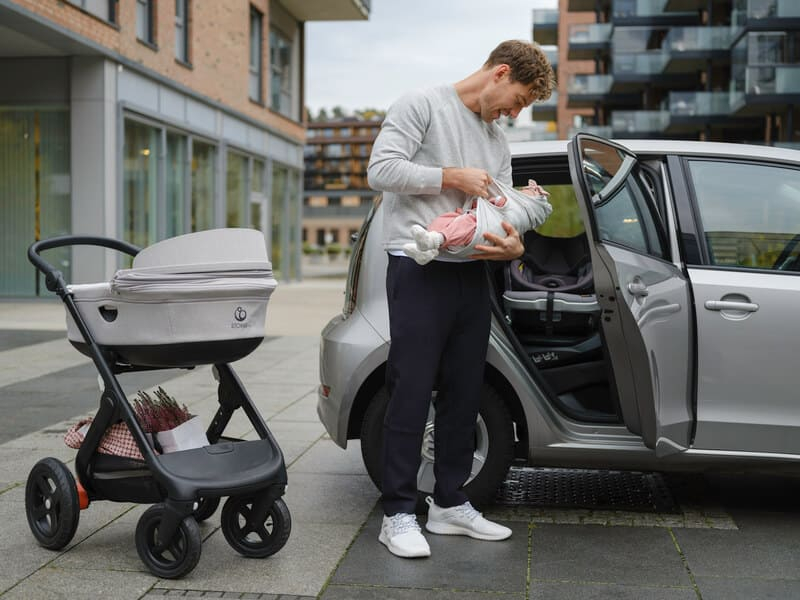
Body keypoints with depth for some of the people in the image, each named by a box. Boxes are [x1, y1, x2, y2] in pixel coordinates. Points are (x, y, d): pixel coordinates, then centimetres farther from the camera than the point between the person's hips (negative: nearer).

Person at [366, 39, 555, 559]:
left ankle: (450, 504, 21)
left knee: (464, 394, 10)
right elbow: (381, 170, -10)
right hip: (420, 269, -7)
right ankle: (399, 514, 2)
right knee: (412, 393, -6)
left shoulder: (499, 142, 20)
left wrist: (513, 246, -5)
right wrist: (452, 176, -10)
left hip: (472, 274, 7)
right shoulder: (422, 106, 0)